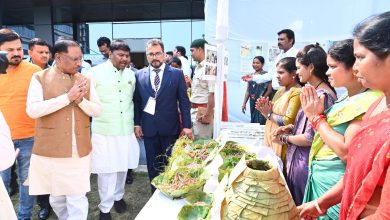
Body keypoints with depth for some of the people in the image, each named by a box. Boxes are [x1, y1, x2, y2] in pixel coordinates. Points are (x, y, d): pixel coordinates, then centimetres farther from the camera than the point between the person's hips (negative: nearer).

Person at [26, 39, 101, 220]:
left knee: (78, 198, 4)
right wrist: (67, 97, -20)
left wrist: (80, 99, -16)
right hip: (51, 151, -1)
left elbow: (97, 110, 2)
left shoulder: (85, 80, 5)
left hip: (79, 151, 1)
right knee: (56, 197, 18)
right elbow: (32, 110, -16)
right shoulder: (40, 78, -3)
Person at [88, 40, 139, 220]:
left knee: (122, 167, 14)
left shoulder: (130, 74, 8)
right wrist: (98, 114, -1)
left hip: (126, 129, 4)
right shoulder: (96, 72, -6)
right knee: (106, 169, 1)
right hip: (104, 131, -4)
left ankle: (118, 196, 36)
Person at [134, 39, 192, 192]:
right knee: (153, 166, 11)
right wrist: (137, 123, 3)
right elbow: (136, 101, 8)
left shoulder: (177, 74, -1)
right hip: (149, 128, 2)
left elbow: (184, 101, -2)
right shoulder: (139, 75, 5)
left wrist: (187, 125, -6)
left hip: (170, 128, -1)